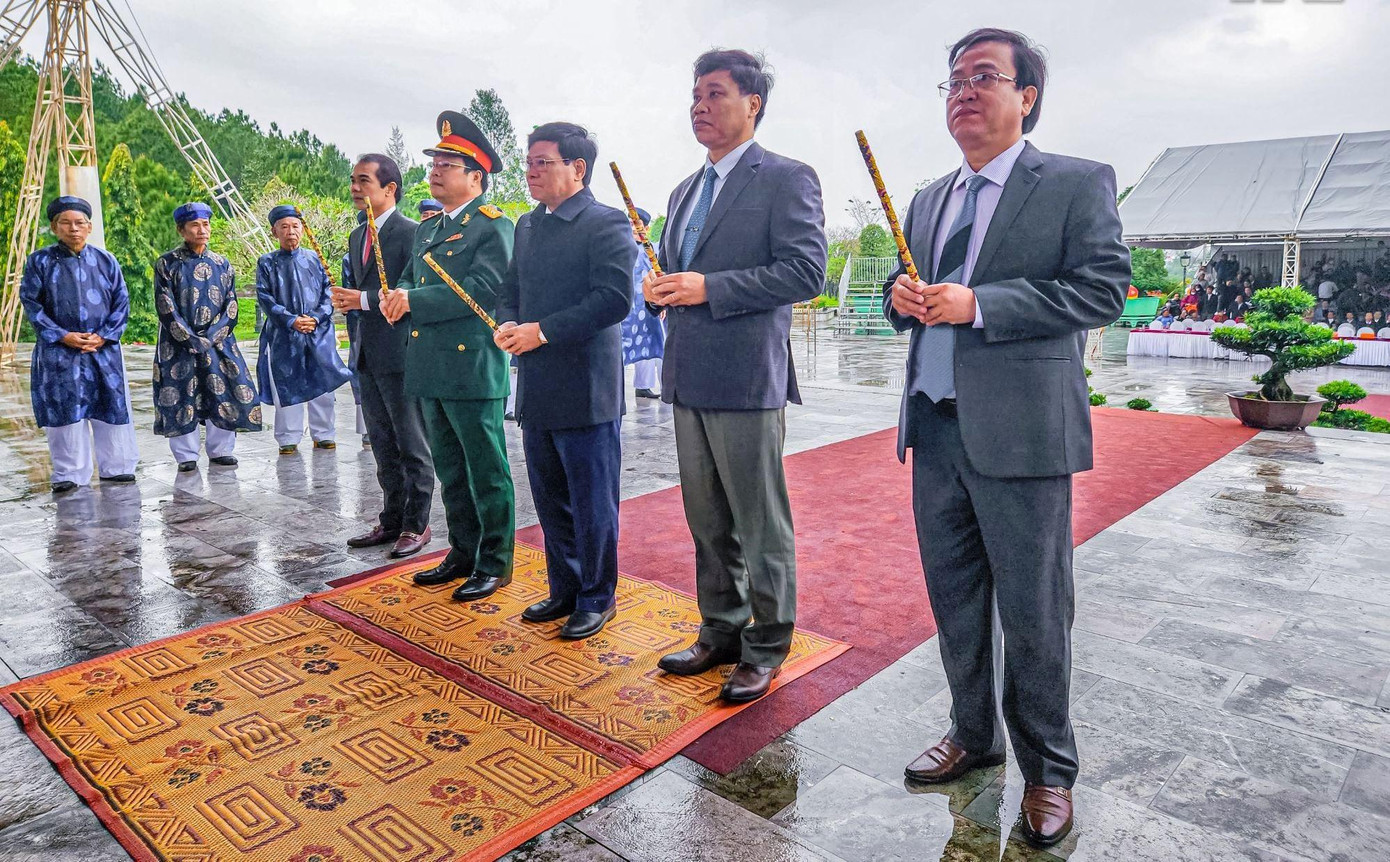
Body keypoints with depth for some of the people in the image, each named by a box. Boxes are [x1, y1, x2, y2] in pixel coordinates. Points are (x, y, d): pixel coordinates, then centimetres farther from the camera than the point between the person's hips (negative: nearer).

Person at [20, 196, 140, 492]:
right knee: (65, 410, 2)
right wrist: (63, 336, -11)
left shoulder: (105, 260, 4)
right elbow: (31, 304, 0)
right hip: (58, 350, -1)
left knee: (111, 407, 5)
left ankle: (116, 467, 17)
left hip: (103, 348, 1)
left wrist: (103, 336, -8)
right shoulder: (40, 261, 0)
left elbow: (121, 302, 4)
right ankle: (69, 474, 12)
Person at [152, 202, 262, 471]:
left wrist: (211, 338, -10)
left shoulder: (222, 264, 8)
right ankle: (186, 455, 8)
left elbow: (231, 308, 3)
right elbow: (166, 309, -6)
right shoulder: (167, 264, -1)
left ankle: (220, 450, 12)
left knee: (224, 393, -1)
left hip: (218, 342, 2)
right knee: (180, 397, -2)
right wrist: (192, 340, -14)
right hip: (179, 345, -2)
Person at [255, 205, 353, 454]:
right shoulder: (267, 263, 4)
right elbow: (265, 298, -2)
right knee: (286, 387, 3)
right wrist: (291, 320, -14)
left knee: (323, 385, 4)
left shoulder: (314, 259, 9)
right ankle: (288, 439, 13)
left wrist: (316, 317, -10)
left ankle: (323, 435, 17)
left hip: (319, 333, 2)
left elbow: (328, 293, 7)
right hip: (283, 336, -1)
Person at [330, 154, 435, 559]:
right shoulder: (357, 237, 17)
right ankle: (392, 520, 27)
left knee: (413, 447, 2)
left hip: (401, 356, -9)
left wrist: (366, 300, -19)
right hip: (368, 356, 9)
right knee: (384, 447, 16)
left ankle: (416, 525, 12)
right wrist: (347, 300, 3)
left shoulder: (411, 233, -10)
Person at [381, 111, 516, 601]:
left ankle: (496, 564, 13)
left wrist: (414, 301, -18)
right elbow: (409, 279, 20)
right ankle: (463, 554, 29)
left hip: (472, 368, -8)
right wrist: (397, 297, -4)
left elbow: (484, 289, -20)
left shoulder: (494, 225, -7)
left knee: (486, 470, 1)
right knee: (450, 470, 16)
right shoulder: (427, 228, 19)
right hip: (430, 370, 9)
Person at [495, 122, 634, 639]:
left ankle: (597, 598, 21)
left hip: (587, 393, -8)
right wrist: (507, 325, -2)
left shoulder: (607, 225, -10)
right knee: (550, 501, 17)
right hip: (536, 392, 8)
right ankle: (564, 590, 33)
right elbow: (511, 288, 20)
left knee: (592, 504, 4)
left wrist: (542, 331, -20)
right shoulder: (527, 225, 15)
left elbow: (614, 299, -20)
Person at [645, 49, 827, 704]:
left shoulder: (786, 178, -5)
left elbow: (805, 271, -15)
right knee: (707, 521, 16)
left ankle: (766, 650, 19)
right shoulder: (685, 192, 19)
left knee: (760, 525, 3)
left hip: (747, 377, -8)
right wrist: (660, 290, 2)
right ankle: (721, 632, 32)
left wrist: (708, 288, -18)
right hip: (689, 379, 8)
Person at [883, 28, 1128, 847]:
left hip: (1019, 433, -6)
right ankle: (974, 734, 36)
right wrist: (902, 296, -4)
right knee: (954, 601, 16)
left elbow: (1105, 287, -12)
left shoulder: (1078, 183, -2)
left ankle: (1047, 771, 24)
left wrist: (978, 305, -19)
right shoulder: (930, 198, 17)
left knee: (1032, 615, 4)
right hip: (935, 426, 6)